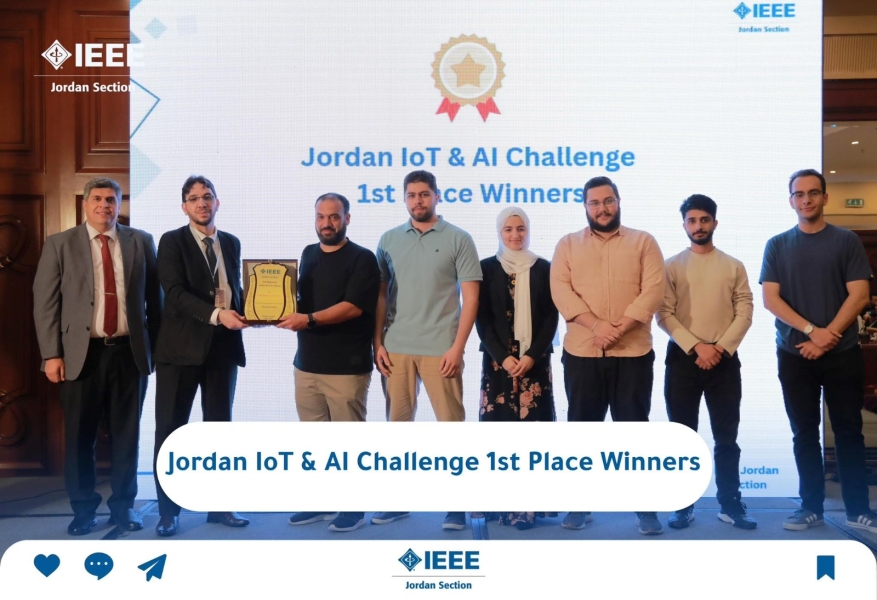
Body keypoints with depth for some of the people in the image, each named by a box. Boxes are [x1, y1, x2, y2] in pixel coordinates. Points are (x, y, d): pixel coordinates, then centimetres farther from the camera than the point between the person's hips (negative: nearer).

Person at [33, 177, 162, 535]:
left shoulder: (141, 242, 7)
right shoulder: (60, 244, 4)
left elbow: (153, 297, 10)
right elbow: (45, 303, 0)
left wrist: (153, 345, 5)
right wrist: (52, 354, -6)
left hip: (129, 352, 1)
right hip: (81, 354, -1)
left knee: (126, 434, 8)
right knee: (79, 437, 6)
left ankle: (123, 506, 22)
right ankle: (83, 509, 21)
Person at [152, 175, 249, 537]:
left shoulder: (231, 243, 13)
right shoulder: (172, 242, -3)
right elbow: (175, 293, -15)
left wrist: (244, 311, -2)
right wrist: (217, 314, -26)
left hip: (223, 346, 4)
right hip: (182, 346, -4)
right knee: (171, 429, 2)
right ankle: (169, 510, 13)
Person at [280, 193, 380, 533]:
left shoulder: (361, 259, -5)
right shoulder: (307, 255, 15)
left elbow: (353, 307, -16)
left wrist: (309, 319, -25)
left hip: (347, 367, -6)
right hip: (307, 364, 6)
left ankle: (354, 506, 11)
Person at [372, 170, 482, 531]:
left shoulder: (458, 240, 0)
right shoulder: (389, 240, 9)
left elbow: (470, 297, -3)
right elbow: (380, 295, 10)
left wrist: (457, 347, -10)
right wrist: (378, 343, 2)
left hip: (441, 349, -3)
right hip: (396, 348, 3)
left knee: (450, 424, 0)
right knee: (398, 423, 9)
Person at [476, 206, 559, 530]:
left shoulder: (544, 269, 7)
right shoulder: (486, 268, 6)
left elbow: (551, 318, 2)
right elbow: (482, 318, 1)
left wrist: (532, 355, -11)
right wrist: (503, 356, -11)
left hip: (535, 360, 0)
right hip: (498, 360, 0)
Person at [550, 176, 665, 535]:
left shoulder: (643, 242, 7)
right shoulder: (568, 245, 10)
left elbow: (653, 290, -5)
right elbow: (560, 290, -3)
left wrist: (620, 327, -17)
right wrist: (595, 325, -17)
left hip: (633, 352, -1)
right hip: (582, 352, 1)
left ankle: (645, 508, 10)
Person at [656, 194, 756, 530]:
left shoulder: (734, 267, 7)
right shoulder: (671, 267, 3)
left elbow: (744, 313, 1)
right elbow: (664, 314, -4)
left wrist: (721, 348, -11)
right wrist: (696, 347, -14)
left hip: (724, 359, 1)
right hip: (683, 358, -1)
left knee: (726, 437, 5)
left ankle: (730, 504, 13)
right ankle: (683, 506, 12)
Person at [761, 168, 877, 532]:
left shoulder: (847, 242, 3)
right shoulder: (777, 245, 5)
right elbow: (770, 299, -3)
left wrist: (829, 336, -13)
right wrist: (812, 331, -14)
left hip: (842, 353, -1)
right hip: (794, 354, 1)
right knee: (804, 433, 6)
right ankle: (811, 507, 15)